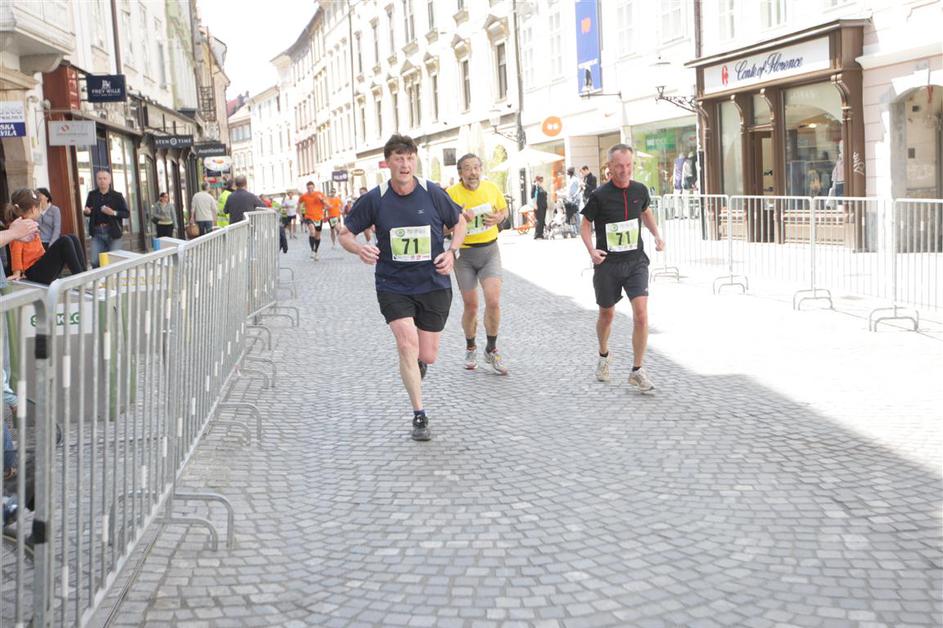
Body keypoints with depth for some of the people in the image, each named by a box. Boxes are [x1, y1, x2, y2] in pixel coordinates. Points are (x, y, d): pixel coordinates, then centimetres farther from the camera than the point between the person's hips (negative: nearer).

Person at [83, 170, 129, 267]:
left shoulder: (117, 196, -3)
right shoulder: (92, 195, 6)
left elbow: (127, 213, -4)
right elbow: (87, 211, 17)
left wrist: (114, 213, -20)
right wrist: (86, 211, -7)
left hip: (113, 232, -2)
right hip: (97, 233, 3)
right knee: (95, 262, 0)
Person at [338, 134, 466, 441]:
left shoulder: (433, 193, -5)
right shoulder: (374, 200, -6)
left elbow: (459, 223, 11)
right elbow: (345, 233, 3)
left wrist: (452, 252, -6)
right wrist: (360, 248, -20)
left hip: (433, 285, 1)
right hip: (393, 286, -1)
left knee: (427, 356, 4)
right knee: (407, 344, -18)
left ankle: (416, 365, 45)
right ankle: (419, 416, -5)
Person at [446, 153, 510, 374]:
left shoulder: (491, 188, -2)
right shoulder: (451, 194, -12)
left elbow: (504, 210, 16)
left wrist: (499, 217, -8)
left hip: (489, 250, 2)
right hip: (464, 254, -1)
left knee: (493, 301, -13)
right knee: (471, 306, 6)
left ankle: (491, 350, 7)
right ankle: (471, 348, 31)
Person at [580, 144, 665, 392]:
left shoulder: (640, 190, 0)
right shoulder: (600, 195, -11)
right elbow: (586, 223, 1)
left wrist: (657, 235, 6)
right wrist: (591, 249, -15)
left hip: (635, 261, 2)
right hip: (607, 263, -2)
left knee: (641, 314, -13)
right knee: (607, 315, 15)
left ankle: (637, 371, -3)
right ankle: (603, 356, 44)